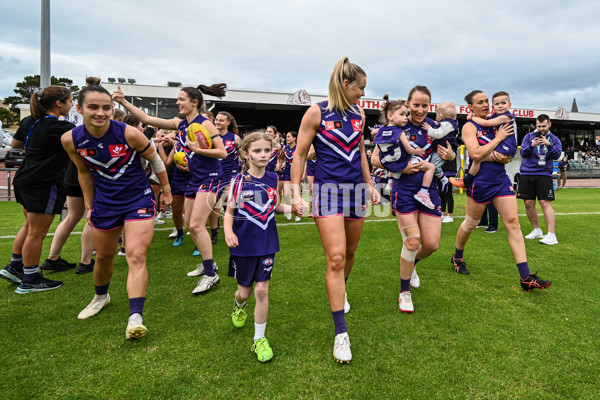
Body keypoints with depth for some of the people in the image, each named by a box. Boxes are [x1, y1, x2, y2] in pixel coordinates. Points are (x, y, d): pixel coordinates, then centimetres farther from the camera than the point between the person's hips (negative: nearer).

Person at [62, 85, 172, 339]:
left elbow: (155, 159, -3)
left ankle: (135, 318, -16)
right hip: (104, 202, 4)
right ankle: (101, 297, 47)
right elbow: (84, 172, 9)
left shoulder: (129, 134, -19)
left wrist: (166, 191, 5)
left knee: (136, 256, -15)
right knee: (103, 257, 18)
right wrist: (89, 205, 12)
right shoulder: (71, 140, -9)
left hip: (139, 199, -3)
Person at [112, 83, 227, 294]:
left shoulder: (205, 124, -12)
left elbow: (223, 152, -15)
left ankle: (210, 275, -6)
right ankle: (208, 263, 27)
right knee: (189, 224, 12)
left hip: (209, 178, -9)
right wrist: (123, 102, 3)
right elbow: (147, 119, 9)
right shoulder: (180, 123, 10)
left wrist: (197, 149, -22)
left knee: (196, 224, -15)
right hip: (194, 179, 9)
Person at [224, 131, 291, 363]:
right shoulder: (238, 182, -10)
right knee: (244, 291, 12)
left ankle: (259, 339, 18)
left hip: (267, 243, 2)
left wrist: (292, 208, -6)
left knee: (262, 290, 1)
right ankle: (239, 307, 51)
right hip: (244, 245, -1)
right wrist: (228, 231, -25)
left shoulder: (273, 179, 0)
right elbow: (229, 212, -6)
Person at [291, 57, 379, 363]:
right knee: (335, 257, -13)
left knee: (349, 252, 15)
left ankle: (340, 292, 46)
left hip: (356, 188, 6)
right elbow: (299, 155, -4)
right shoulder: (316, 112, -6)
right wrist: (296, 193, -10)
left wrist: (370, 185, 20)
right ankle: (341, 333, -5)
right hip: (328, 188, -6)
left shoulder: (358, 115, 10)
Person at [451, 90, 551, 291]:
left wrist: (504, 158, -8)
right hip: (480, 181, -5)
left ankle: (526, 277, -3)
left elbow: (509, 155, 14)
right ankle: (457, 257, 36)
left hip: (501, 179, 5)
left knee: (513, 222, -4)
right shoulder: (469, 127, -5)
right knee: (470, 223, 10)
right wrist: (498, 138, -13)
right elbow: (476, 154, -20)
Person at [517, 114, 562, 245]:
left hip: (544, 174, -2)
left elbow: (557, 155, -7)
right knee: (528, 203, 4)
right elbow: (523, 153, -3)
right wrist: (531, 146, -22)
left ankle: (551, 235, -14)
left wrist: (549, 145, -25)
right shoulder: (529, 136, 7)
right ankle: (537, 230, 21)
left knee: (545, 203, -12)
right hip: (526, 174, 2)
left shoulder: (554, 139, 7)